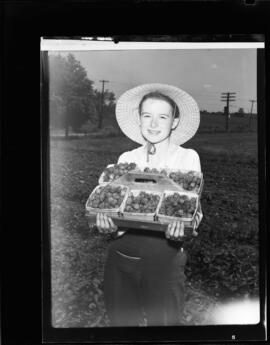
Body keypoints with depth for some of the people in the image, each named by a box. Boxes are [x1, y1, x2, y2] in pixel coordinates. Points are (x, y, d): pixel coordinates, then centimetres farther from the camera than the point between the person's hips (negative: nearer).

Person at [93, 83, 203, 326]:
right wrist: (104, 219, -18)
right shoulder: (126, 159, 7)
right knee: (120, 321, 15)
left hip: (165, 258, -2)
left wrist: (184, 225, -25)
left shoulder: (188, 157, 1)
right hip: (120, 256, 3)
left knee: (163, 322, 7)